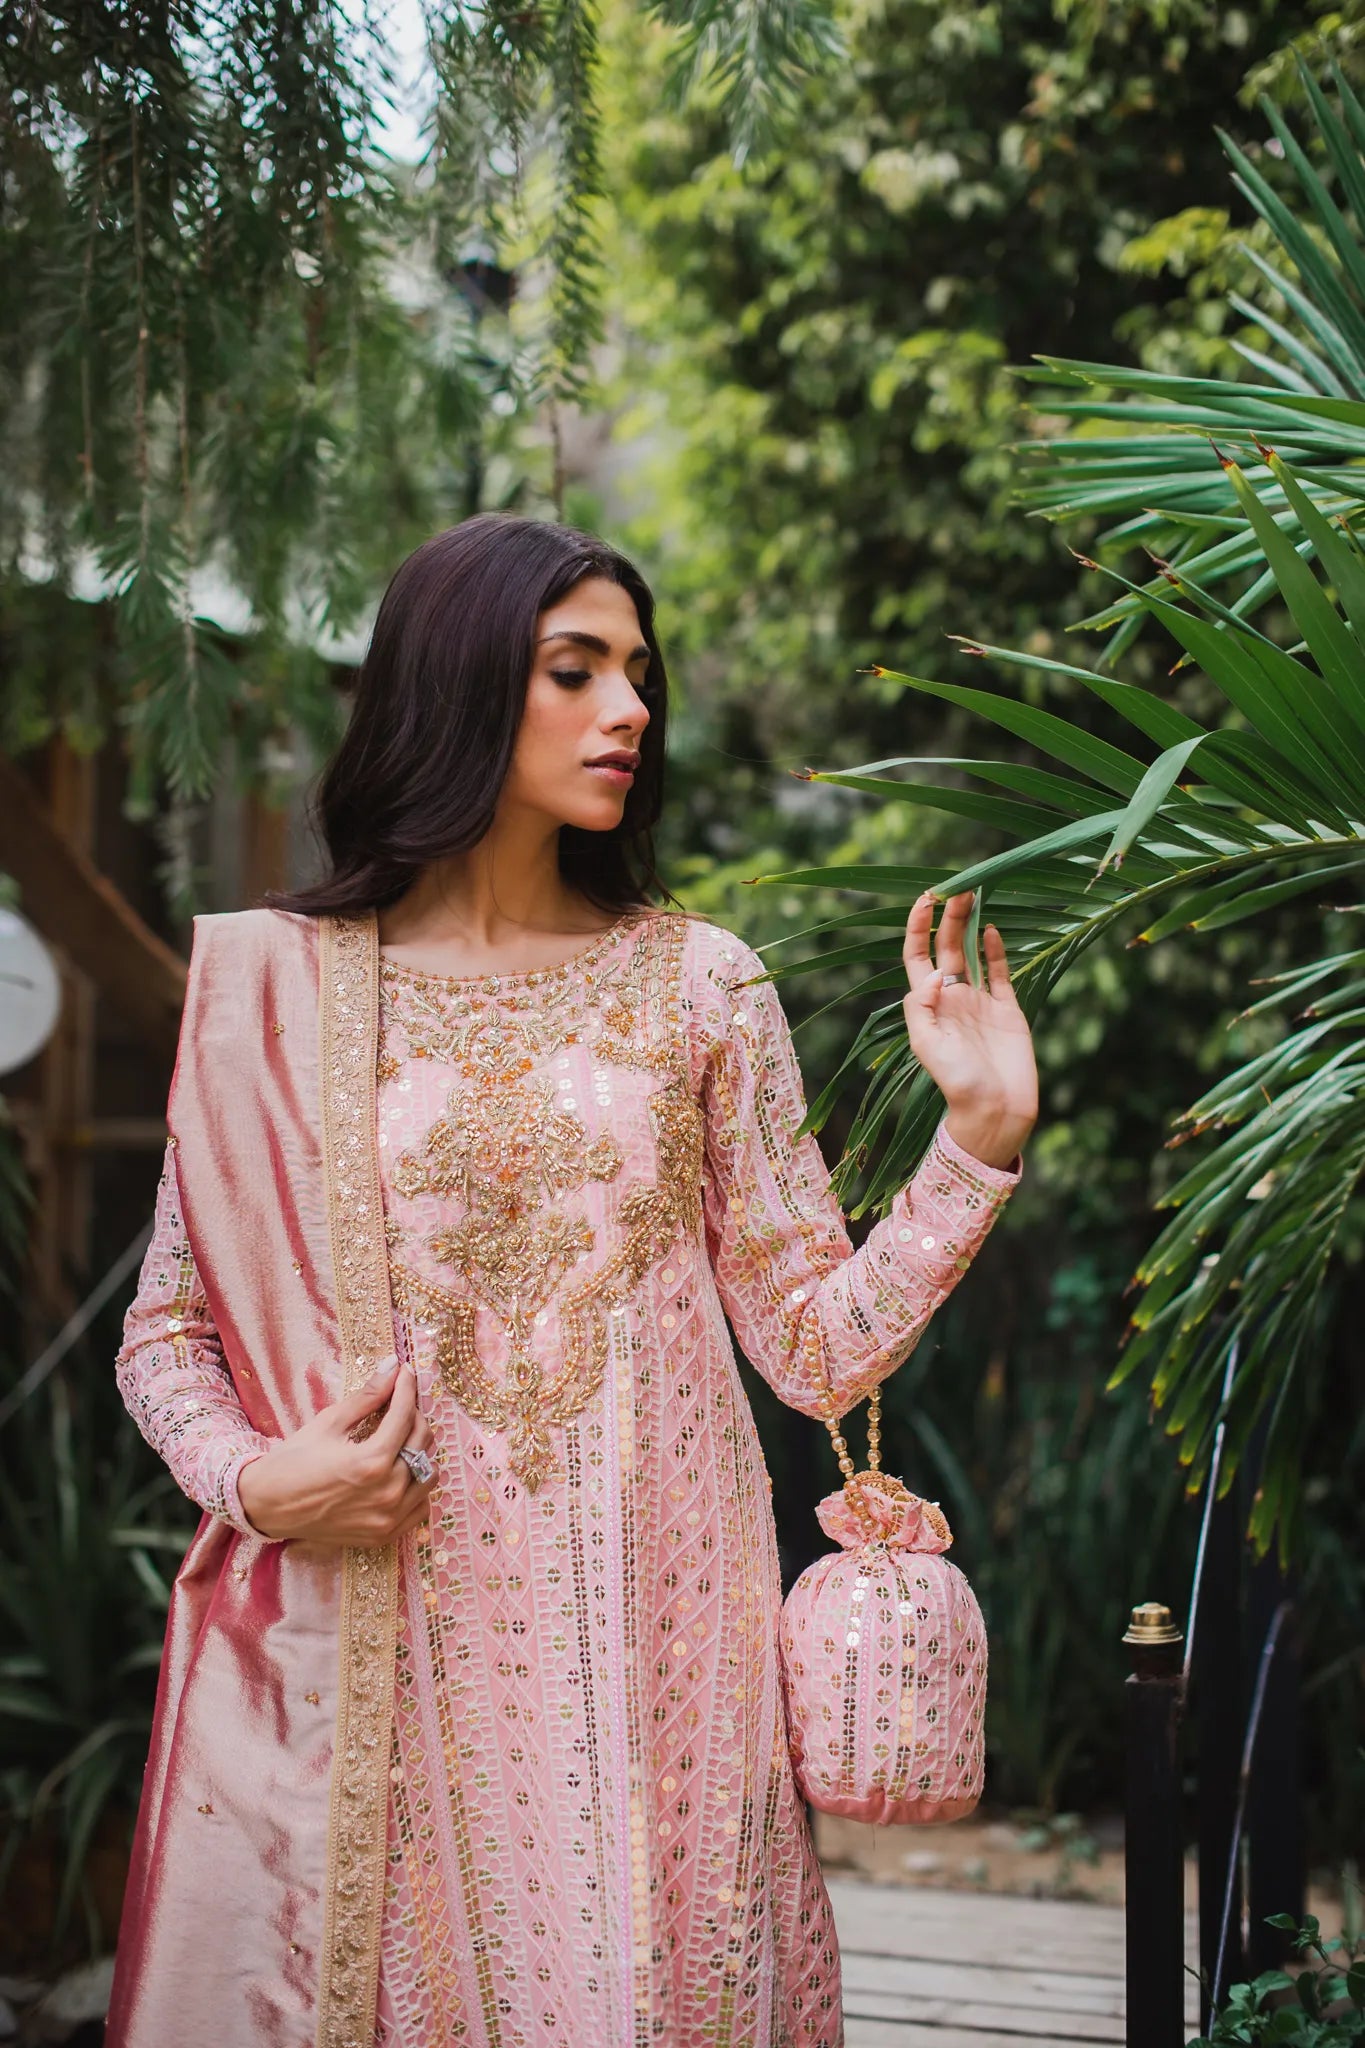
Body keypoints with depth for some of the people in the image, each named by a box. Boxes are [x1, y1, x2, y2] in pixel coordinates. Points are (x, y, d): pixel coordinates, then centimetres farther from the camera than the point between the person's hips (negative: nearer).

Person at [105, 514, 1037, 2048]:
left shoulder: (695, 983, 4)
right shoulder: (272, 980, 1)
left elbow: (819, 1348, 2)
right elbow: (168, 1327, 7)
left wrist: (980, 1135, -8)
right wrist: (255, 1479, -11)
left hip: (643, 1648, 1)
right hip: (364, 1653, -1)